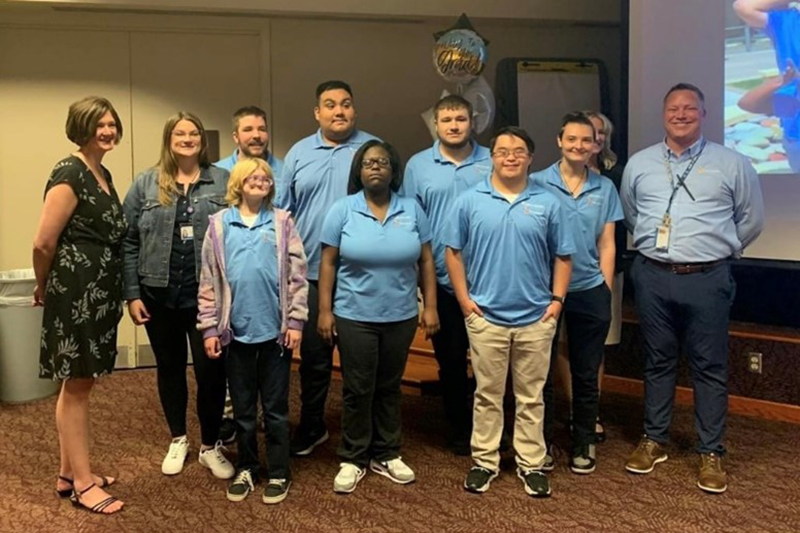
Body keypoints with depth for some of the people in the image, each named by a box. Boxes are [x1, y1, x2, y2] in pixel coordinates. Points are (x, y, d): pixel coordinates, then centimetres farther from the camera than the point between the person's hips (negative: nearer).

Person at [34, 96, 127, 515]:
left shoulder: (103, 174, 13)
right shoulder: (70, 174, -15)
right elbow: (43, 242, -18)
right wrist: (45, 288, -3)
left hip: (99, 290, 9)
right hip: (75, 290, -9)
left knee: (79, 383, 15)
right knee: (76, 385, 1)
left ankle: (69, 473, 27)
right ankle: (81, 483, 12)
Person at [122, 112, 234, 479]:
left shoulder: (223, 181, 1)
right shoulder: (146, 184, 3)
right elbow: (129, 242, 2)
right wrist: (132, 294, -3)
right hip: (160, 294, 2)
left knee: (211, 370, 0)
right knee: (170, 368, 14)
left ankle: (210, 446, 18)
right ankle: (177, 440, 31)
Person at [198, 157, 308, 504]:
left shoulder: (282, 223, 1)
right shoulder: (219, 225, 3)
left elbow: (297, 275, 0)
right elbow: (208, 282, 3)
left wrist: (295, 321, -5)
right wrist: (209, 328, 0)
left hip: (275, 329, -1)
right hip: (237, 330, 1)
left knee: (275, 407, 8)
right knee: (242, 407, 13)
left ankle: (278, 473, 18)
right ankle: (246, 469, 26)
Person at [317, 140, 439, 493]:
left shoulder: (412, 209, 2)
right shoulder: (343, 210, -4)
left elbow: (426, 261, 4)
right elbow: (328, 263, -2)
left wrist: (430, 306, 0)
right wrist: (325, 310, -6)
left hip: (401, 317, 2)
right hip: (354, 316, -2)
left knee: (389, 387, 15)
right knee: (357, 390, 5)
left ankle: (386, 455, 28)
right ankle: (353, 460, 19)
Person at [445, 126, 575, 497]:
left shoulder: (547, 203, 3)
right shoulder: (470, 201, -1)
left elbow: (562, 256, 7)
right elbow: (454, 252, 2)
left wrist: (557, 299, -2)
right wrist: (464, 300, -4)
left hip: (536, 318, 1)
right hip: (485, 316, -1)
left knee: (531, 397, 10)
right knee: (488, 394, 9)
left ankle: (531, 464, 20)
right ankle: (484, 461, 21)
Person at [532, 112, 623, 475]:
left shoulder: (605, 188, 5)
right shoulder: (537, 184, -4)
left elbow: (606, 245, 7)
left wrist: (606, 291, 3)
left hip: (590, 293, 2)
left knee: (586, 373, 11)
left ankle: (583, 443, 24)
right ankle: (541, 441, 24)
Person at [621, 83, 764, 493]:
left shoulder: (732, 164, 0)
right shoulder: (639, 164, 8)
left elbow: (751, 220, 8)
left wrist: (719, 248, 13)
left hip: (707, 279, -2)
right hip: (652, 277, 3)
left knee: (710, 368, 3)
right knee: (657, 363, 13)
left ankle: (711, 453, 14)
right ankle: (654, 441, 25)